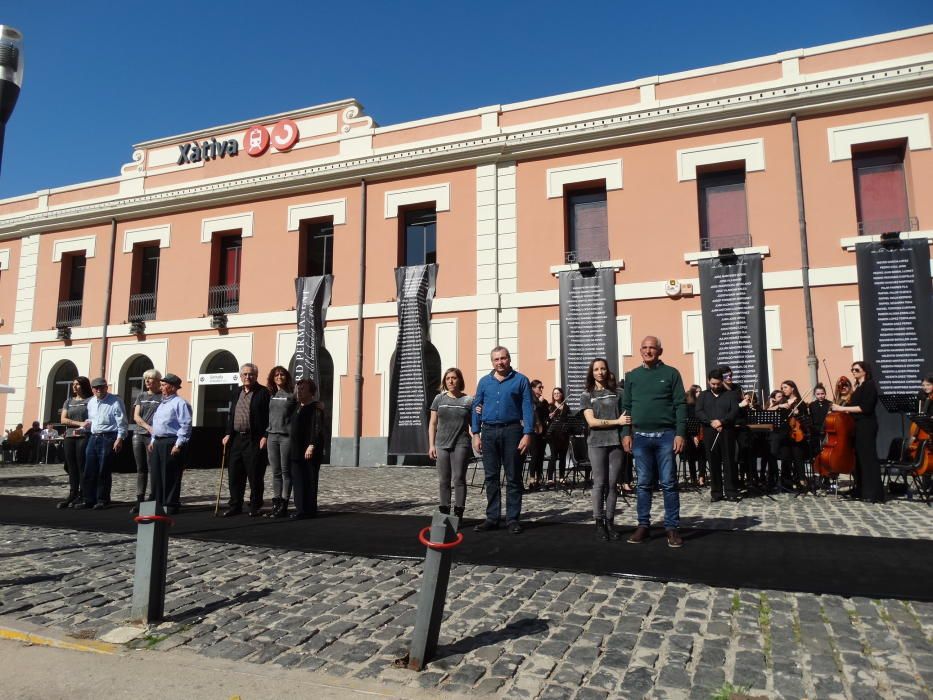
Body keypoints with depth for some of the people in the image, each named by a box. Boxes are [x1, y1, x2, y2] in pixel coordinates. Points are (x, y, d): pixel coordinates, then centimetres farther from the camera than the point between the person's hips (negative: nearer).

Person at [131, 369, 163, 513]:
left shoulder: (162, 397, 1)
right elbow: (136, 416, 6)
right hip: (138, 435, 5)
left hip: (154, 436, -5)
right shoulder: (141, 396, 15)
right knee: (141, 469, 8)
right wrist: (148, 427, -11)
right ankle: (139, 500, 13)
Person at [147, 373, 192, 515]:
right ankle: (157, 503, 20)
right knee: (156, 475, 11)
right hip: (157, 443, 9)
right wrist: (152, 441, 17)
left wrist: (178, 445, -19)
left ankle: (171, 505, 3)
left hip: (171, 443, -9)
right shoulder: (161, 404, 20)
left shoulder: (180, 403, -9)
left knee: (170, 477, -5)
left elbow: (186, 425, -16)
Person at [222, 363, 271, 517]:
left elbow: (268, 417, -10)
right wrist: (228, 434, 11)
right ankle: (235, 506, 21)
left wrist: (265, 437, -16)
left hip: (255, 440, -7)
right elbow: (231, 415, 19)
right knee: (234, 475, 10)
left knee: (255, 475, 0)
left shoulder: (263, 392, -5)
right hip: (237, 439, 7)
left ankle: (255, 507, 11)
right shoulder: (237, 392, 16)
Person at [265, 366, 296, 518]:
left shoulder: (293, 394, -2)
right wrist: (264, 435, 14)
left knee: (286, 471, -1)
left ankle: (283, 506, 2)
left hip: (287, 436, -5)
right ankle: (276, 504, 13)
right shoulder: (270, 395, 13)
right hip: (272, 436, 5)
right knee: (276, 472, 8)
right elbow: (266, 415, 18)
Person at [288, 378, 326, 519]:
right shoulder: (297, 407, 18)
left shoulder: (315, 408, -9)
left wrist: (312, 445, -25)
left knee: (309, 480, -3)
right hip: (296, 451, 9)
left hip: (309, 451, -9)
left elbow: (317, 429, -18)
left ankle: (309, 510, 3)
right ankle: (301, 509, 19)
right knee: (297, 480, 11)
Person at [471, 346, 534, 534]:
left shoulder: (521, 380, 2)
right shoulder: (484, 382, 11)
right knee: (491, 477, 8)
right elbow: (476, 408, 10)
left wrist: (527, 434, -12)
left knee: (513, 478, 3)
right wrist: (476, 434, 2)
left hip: (512, 430, -3)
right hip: (489, 432, 3)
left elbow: (528, 408, -3)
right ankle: (492, 518, 15)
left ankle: (513, 519, 10)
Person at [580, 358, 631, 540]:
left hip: (616, 442, 2)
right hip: (597, 443, -1)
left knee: (612, 484, 3)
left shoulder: (617, 393, 10)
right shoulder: (586, 395, 6)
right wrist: (617, 421, -11)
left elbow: (626, 416, 10)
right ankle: (599, 522, 6)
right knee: (599, 483, -1)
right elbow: (592, 421, -5)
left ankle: (610, 521, 10)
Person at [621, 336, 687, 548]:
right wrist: (626, 433, 3)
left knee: (669, 483, 1)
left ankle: (672, 528, 9)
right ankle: (643, 525, 15)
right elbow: (626, 407, 11)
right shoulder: (632, 376, 11)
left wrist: (680, 433, -10)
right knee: (644, 483, 8)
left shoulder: (671, 374, 2)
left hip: (666, 435, -2)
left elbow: (680, 405, -2)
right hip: (640, 437, 3)